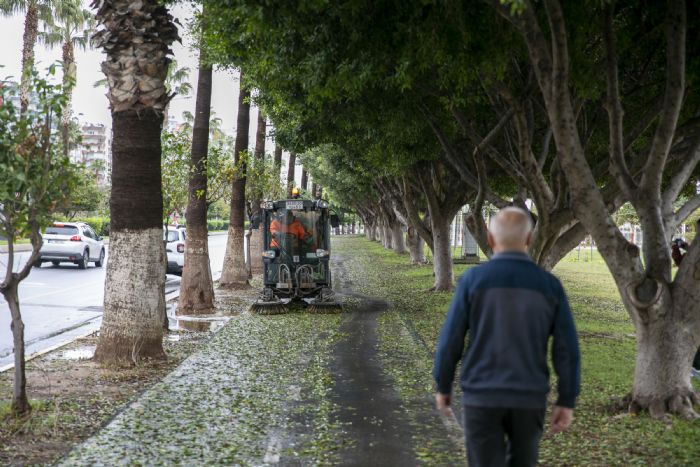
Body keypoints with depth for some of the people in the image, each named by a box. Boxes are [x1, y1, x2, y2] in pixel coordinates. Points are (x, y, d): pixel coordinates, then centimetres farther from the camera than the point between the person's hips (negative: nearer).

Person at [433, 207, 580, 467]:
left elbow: (451, 339, -5)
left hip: (482, 395, -2)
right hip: (529, 398, 2)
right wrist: (567, 401, 3)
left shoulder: (473, 280, -8)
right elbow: (566, 348, -3)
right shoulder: (550, 285, -2)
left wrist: (443, 386, 9)